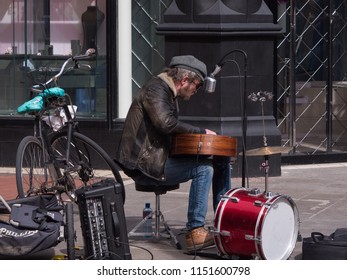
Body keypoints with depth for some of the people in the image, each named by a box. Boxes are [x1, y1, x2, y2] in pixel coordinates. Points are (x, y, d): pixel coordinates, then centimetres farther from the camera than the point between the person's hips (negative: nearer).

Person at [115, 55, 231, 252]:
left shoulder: (170, 94, 19)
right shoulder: (156, 90, -13)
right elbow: (166, 124, -29)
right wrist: (201, 132, -21)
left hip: (161, 158, 10)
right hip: (145, 165, -10)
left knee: (221, 160, 6)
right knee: (203, 168, -24)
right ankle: (195, 233, -24)